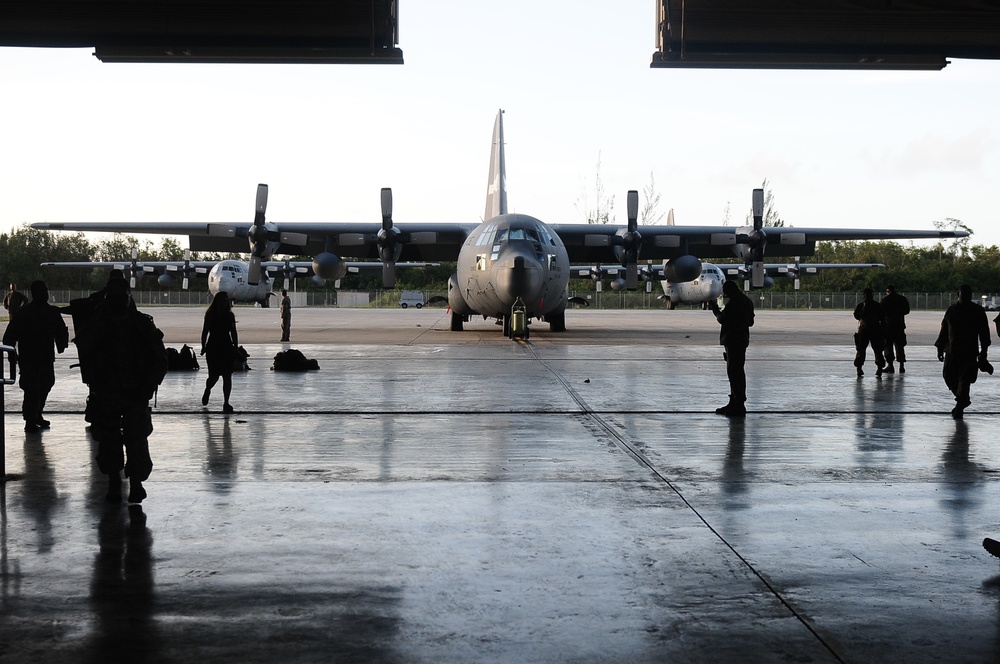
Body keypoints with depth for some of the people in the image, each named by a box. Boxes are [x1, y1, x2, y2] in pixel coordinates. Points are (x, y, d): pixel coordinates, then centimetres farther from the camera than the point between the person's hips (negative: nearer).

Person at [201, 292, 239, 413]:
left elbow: (234, 333, 9)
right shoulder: (210, 315, -1)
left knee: (227, 376, -4)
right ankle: (207, 390, 33)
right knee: (214, 376, -2)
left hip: (227, 348, 2)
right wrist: (203, 346, -6)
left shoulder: (230, 315, 6)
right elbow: (205, 332, 0)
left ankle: (226, 403, 1)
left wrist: (236, 347, 4)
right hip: (213, 348, -2)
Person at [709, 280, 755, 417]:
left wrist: (715, 309, 1)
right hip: (742, 340, 10)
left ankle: (738, 405, -10)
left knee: (734, 372, -9)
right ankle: (734, 403, 22)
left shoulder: (733, 302, -15)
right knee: (737, 372, 15)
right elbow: (750, 322, 20)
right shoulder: (746, 301, 15)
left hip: (733, 341, -10)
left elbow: (723, 319, -17)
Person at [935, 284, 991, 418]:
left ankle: (960, 406, -1)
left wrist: (983, 351, -3)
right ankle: (963, 400, 22)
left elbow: (984, 332, 1)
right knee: (948, 376, 2)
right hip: (951, 351, 4)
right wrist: (940, 347, 11)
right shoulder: (951, 310, 10)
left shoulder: (978, 311, 1)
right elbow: (944, 330, 14)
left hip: (969, 352, -4)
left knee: (964, 379, -7)